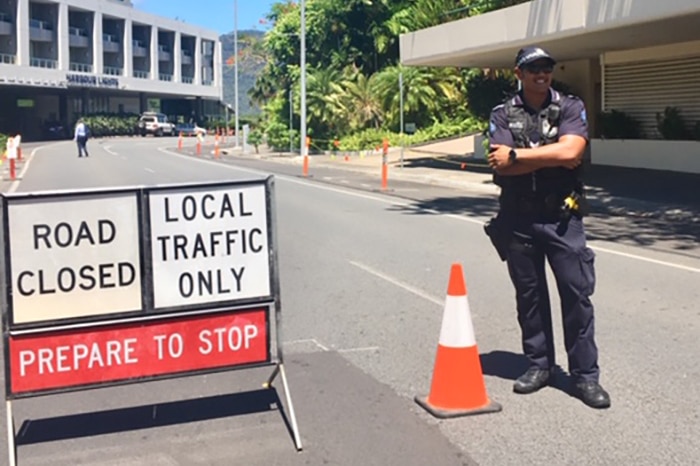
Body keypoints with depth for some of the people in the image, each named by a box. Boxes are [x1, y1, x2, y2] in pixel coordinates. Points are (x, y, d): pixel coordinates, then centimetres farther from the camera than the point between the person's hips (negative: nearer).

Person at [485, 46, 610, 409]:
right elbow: (501, 167, -10)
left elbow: (570, 151, -16)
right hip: (518, 219, 2)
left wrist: (517, 155, -11)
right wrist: (553, 156, -12)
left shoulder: (571, 108, 2)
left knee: (577, 293, -1)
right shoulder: (502, 115, 4)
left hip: (562, 218, -1)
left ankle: (585, 375, 7)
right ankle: (539, 365, 24)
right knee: (529, 295, 10)